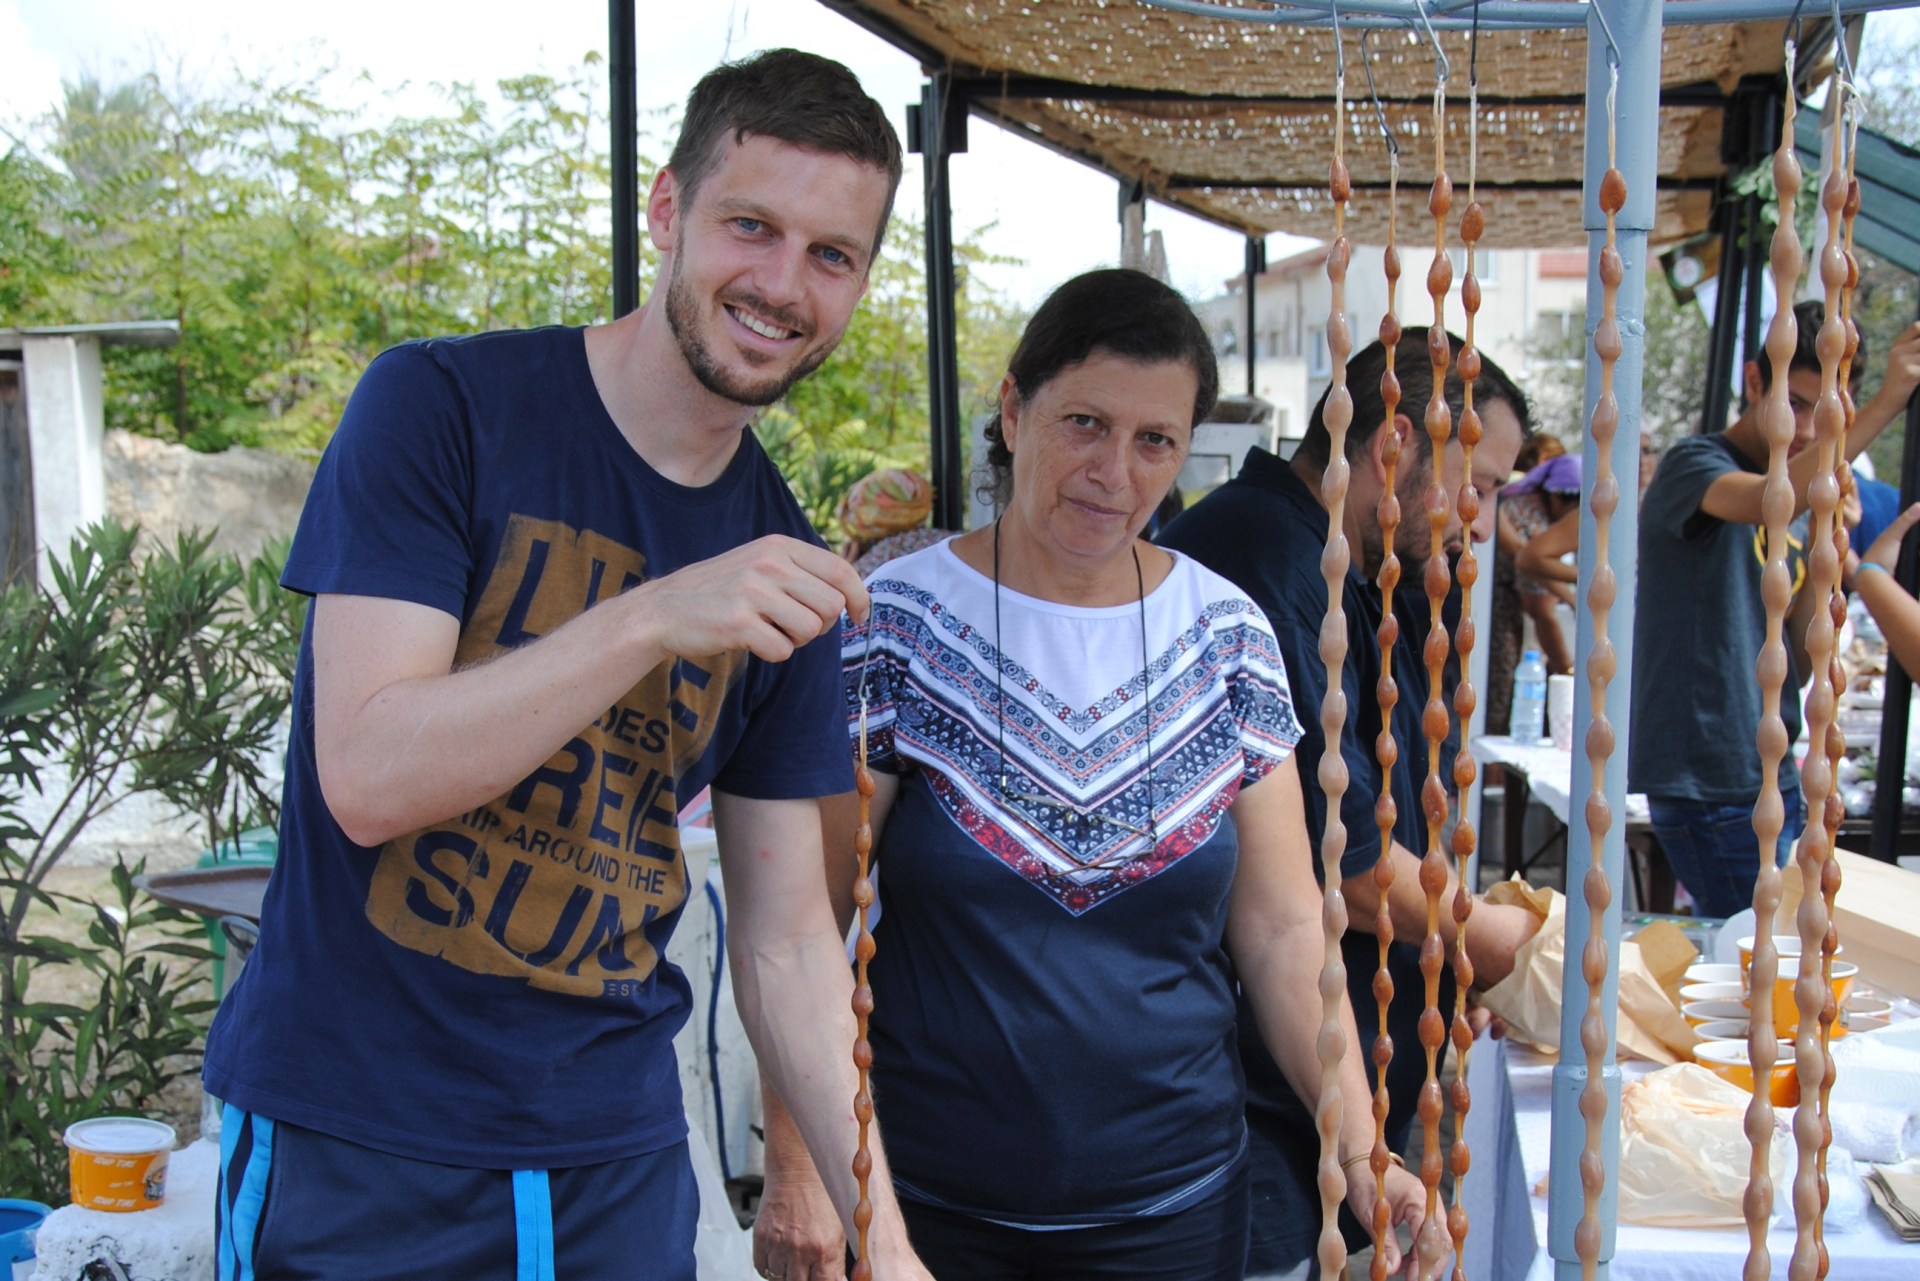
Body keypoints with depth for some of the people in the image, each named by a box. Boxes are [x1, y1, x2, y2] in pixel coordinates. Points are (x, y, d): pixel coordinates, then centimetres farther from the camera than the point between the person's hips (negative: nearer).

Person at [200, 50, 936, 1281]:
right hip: (353, 1140, -3)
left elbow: (786, 941, 1)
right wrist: (652, 618, -30)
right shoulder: (442, 404, -11)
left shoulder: (786, 570, 1)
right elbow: (367, 779, -20)